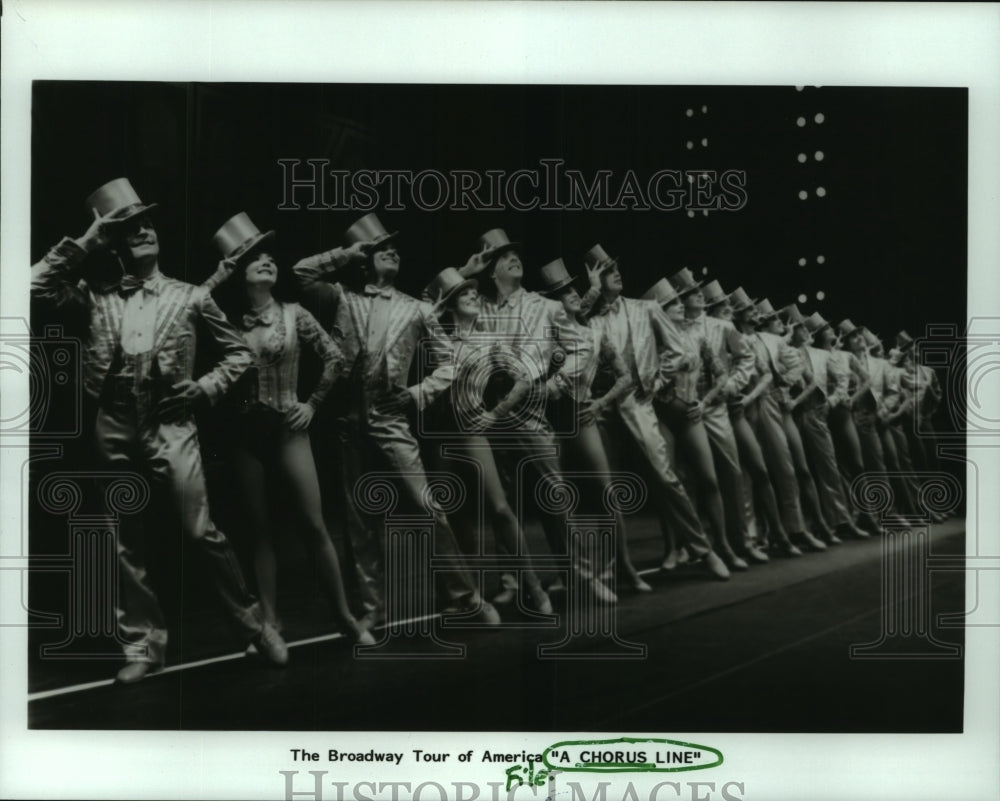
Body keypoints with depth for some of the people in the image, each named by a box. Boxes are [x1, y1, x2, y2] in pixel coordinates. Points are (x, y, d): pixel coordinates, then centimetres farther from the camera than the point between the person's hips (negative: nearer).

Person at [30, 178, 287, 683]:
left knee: (202, 532, -6)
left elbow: (238, 351, 12)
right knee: (126, 544, 7)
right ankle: (143, 646, 17)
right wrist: (87, 242, 1)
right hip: (114, 430, 3)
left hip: (170, 428, -2)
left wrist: (208, 387, -3)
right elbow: (37, 284, 1)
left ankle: (254, 624, 10)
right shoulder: (98, 299, 11)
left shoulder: (189, 297, 8)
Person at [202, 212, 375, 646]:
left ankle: (344, 615, 8)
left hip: (288, 428, -1)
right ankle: (270, 622, 11)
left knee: (314, 525, -3)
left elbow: (334, 357, 5)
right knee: (259, 529, 5)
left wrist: (313, 403, 3)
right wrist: (223, 271, -6)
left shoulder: (293, 314, 0)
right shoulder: (231, 318, 2)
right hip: (245, 431, 1)